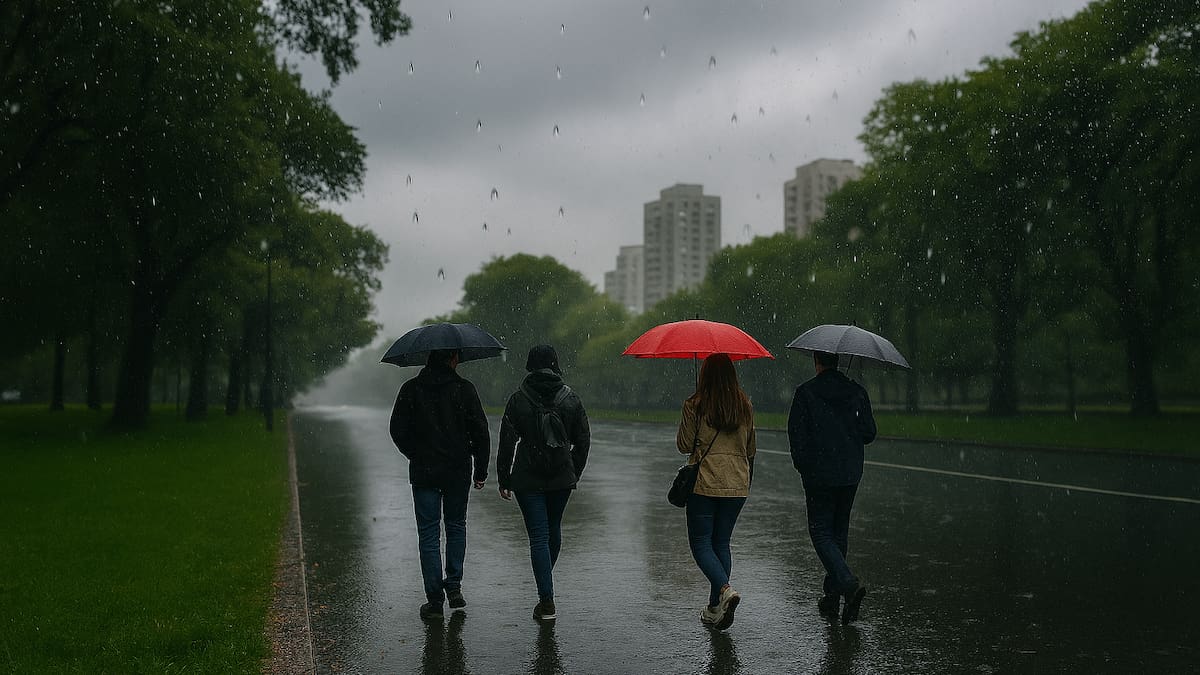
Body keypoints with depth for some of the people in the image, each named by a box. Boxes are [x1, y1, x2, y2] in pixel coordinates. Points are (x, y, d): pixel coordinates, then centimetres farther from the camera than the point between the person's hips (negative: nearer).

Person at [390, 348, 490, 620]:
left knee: (428, 534, 5)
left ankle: (435, 599, 5)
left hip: (424, 472, 0)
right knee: (456, 526, 19)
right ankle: (453, 586, 15)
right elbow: (480, 432, -6)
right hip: (458, 471, 0)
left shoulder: (410, 389, -1)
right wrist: (480, 470, 2)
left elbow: (398, 430, -1)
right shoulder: (464, 389, -5)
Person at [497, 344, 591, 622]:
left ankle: (547, 601, -6)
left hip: (528, 479, -3)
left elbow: (507, 442, -6)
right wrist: (574, 473, 15)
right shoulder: (571, 398, 0)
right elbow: (583, 440, 4)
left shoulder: (518, 399, -8)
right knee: (554, 530, 21)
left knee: (538, 536, -1)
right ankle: (545, 586, 41)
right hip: (562, 478, 3)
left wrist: (504, 479, 2)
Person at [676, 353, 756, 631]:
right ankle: (715, 608, 15)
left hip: (704, 483, -4)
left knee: (701, 543, 5)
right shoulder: (745, 407, 4)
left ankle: (725, 589, -19)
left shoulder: (695, 405, -9)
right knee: (721, 543, 14)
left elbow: (684, 445, -4)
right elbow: (750, 449, 13)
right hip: (737, 485, 4)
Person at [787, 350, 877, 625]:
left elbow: (796, 433, -9)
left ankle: (849, 583, -18)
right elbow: (869, 432, 3)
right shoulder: (857, 391, 4)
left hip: (819, 474, -4)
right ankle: (832, 597, 19)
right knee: (839, 530, 14)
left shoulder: (805, 392, -8)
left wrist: (802, 465, 6)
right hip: (850, 473, 5)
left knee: (821, 532, 3)